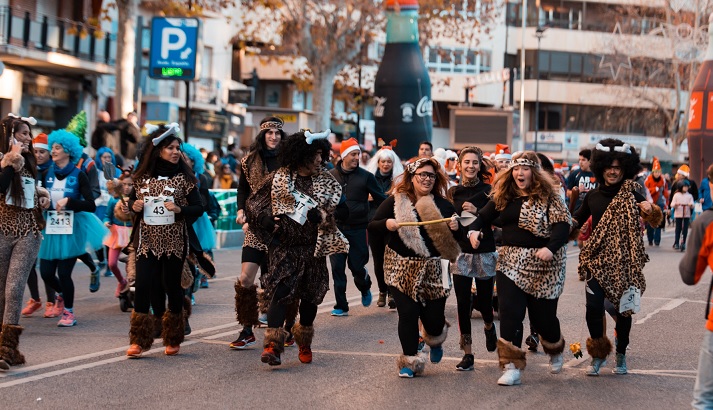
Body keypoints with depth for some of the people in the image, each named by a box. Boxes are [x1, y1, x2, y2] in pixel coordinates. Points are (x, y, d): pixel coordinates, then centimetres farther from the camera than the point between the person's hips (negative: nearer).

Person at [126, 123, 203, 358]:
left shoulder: (183, 177, 0)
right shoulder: (143, 176, 6)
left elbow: (198, 207, 0)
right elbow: (132, 200, 18)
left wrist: (179, 209, -18)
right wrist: (134, 205, -5)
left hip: (174, 241, -1)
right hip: (146, 240, 1)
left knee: (172, 285, 5)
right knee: (143, 286, -8)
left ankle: (173, 340, 18)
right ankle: (138, 341, -4)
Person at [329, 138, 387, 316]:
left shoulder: (366, 176, 1)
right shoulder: (331, 176, 4)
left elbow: (381, 200, 3)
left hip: (358, 229, -1)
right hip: (336, 228, 1)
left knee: (357, 267, 0)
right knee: (337, 268, 0)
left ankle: (365, 289, 33)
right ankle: (341, 306, 10)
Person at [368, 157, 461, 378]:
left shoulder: (443, 205, 5)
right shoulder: (395, 201, -1)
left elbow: (457, 238, 11)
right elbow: (372, 227, -2)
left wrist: (455, 228, -12)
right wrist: (386, 224, -22)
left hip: (433, 269, 1)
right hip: (402, 268, -1)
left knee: (434, 317, 2)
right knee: (408, 314, -7)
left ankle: (435, 341, 38)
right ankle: (410, 361, 9)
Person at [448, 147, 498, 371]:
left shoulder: (488, 191, -2)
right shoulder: (453, 192, 4)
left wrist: (477, 211, -19)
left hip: (485, 253, -1)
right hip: (461, 253, 1)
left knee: (484, 301, 4)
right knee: (463, 304, -3)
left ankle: (489, 326, 40)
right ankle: (467, 354, 5)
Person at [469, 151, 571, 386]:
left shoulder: (548, 196, -8)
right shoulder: (503, 195, 5)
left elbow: (562, 224, -17)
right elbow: (485, 215, 11)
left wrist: (551, 248, -34)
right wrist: (474, 230, -12)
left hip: (543, 264, -3)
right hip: (510, 262, 3)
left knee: (543, 314, 7)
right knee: (510, 313, -9)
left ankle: (555, 351, 40)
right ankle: (512, 367, -7)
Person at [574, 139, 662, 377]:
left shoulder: (631, 195, -3)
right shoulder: (593, 196, 6)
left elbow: (655, 221, -8)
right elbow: (577, 220, 18)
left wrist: (651, 210, -29)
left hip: (623, 261, -1)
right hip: (597, 259, 2)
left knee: (623, 308, 7)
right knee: (593, 308, -9)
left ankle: (621, 355, 24)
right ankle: (598, 355, 9)